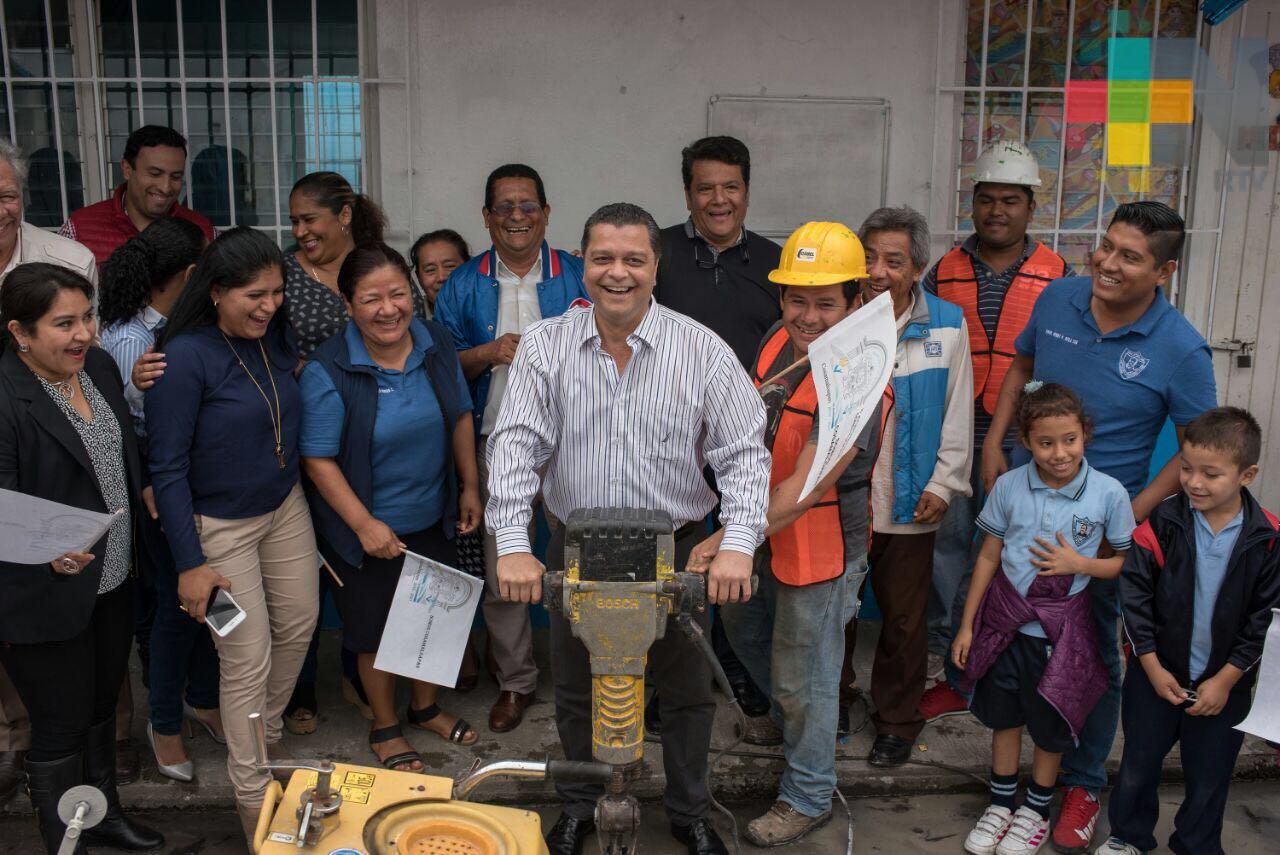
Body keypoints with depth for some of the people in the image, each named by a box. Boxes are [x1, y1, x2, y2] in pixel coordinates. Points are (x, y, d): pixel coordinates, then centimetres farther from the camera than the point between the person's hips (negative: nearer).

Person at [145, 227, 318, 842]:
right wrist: (189, 563, -19)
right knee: (248, 660, 1)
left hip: (285, 507, 7)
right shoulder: (186, 357, -22)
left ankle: (265, 735, 43)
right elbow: (167, 467, -19)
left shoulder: (275, 337, -3)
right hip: (219, 526, -6)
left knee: (298, 624, 17)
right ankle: (253, 795, 19)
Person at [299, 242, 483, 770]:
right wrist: (365, 525, -21)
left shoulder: (437, 344, -6)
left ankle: (427, 708, 45)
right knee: (376, 630, 12)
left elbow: (460, 416, 7)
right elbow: (318, 459, -18)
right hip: (365, 528, -5)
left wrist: (469, 486, 5)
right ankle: (385, 728, 37)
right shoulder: (328, 371, -21)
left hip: (433, 520, 5)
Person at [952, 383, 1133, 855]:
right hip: (1005, 618, 2)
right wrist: (967, 624, 4)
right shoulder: (1009, 486, -8)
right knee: (1003, 714, 16)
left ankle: (1036, 810, 37)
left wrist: (1080, 564, -20)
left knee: (1050, 724, 13)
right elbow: (989, 556, 1)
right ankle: (1001, 803, 36)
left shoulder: (1108, 493, -12)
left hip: (1061, 627, -2)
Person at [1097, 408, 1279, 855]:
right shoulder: (1162, 523, -13)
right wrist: (1153, 667, -10)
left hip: (1224, 683, 0)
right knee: (1138, 764, 15)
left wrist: (1225, 679, -8)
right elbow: (1134, 595, -9)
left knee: (1209, 776, 15)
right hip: (1156, 673, 0)